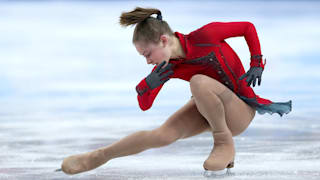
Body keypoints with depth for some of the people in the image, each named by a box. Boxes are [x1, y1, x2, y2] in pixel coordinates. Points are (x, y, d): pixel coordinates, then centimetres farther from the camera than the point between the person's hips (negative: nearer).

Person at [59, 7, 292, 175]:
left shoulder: (206, 35, -24)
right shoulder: (166, 67, -7)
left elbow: (248, 27, -9)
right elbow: (145, 105, 0)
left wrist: (256, 64, -14)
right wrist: (149, 84, -22)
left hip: (240, 110, -5)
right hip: (206, 109, 5)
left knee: (198, 82, -33)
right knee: (163, 134, -18)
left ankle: (225, 144, -18)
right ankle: (99, 156, -6)